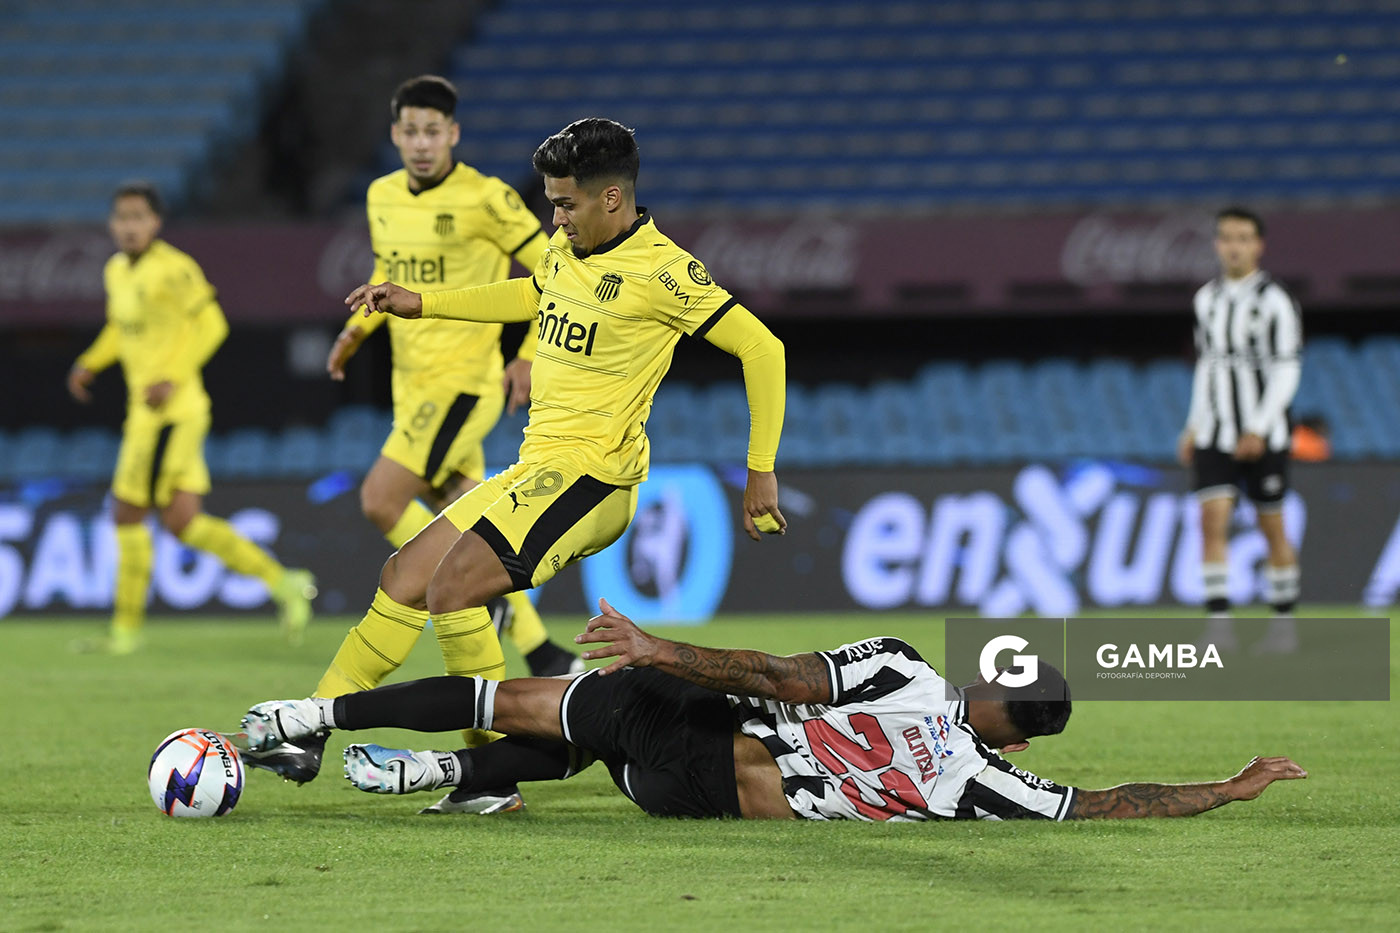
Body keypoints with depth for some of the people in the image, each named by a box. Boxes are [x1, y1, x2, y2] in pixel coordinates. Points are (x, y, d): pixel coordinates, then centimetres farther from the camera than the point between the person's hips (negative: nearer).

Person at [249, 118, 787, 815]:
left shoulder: (662, 272, -14)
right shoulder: (564, 251, 11)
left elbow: (762, 349, -12)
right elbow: (533, 296, 35)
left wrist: (760, 471, -12)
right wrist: (419, 304, 30)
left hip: (590, 471, -9)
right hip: (535, 469, 9)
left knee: (454, 584, -21)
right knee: (404, 576, 5)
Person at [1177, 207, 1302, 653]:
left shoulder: (1275, 301, -9)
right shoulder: (1208, 298, 9)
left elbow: (1286, 371, -12)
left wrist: (1258, 430, -19)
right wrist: (1193, 427, 15)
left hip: (1263, 437, -4)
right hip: (1216, 436, 4)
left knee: (1272, 528, 5)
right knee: (1212, 520, -11)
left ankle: (1283, 621, 18)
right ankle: (1218, 624, -14)